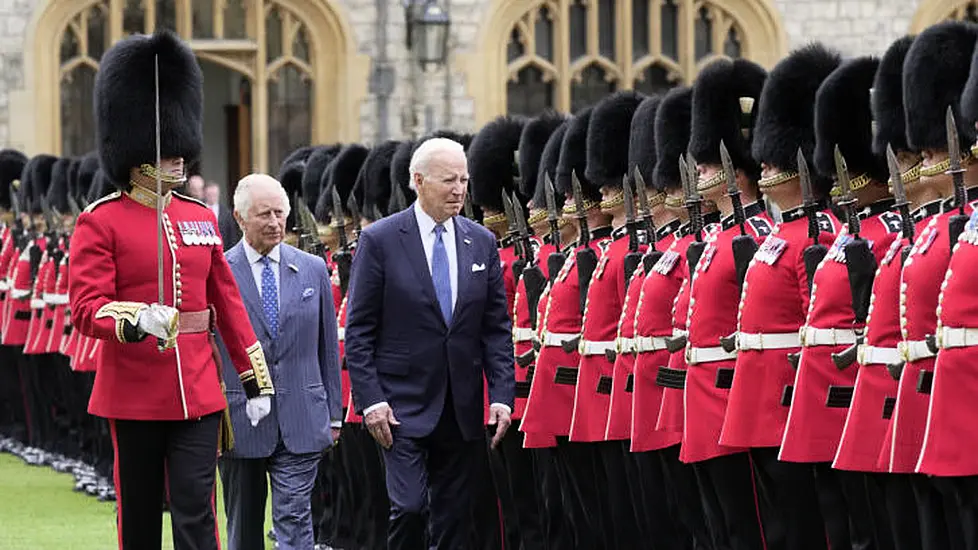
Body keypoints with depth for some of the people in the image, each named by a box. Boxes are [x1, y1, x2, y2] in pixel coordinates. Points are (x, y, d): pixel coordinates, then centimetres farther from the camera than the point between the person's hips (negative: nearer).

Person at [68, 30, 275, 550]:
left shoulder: (202, 219, 10)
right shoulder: (100, 223, -6)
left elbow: (227, 304, 13)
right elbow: (85, 307, -14)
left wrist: (255, 380, 11)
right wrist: (136, 320, -34)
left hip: (197, 394, 3)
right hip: (133, 395, -3)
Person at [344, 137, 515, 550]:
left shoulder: (482, 243, 6)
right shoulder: (380, 240, -5)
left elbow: (497, 328, 8)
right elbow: (358, 330, -5)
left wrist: (501, 395, -2)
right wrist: (370, 399, -11)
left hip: (461, 407, 4)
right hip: (404, 405, -4)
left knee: (454, 515, 8)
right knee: (410, 506, -13)